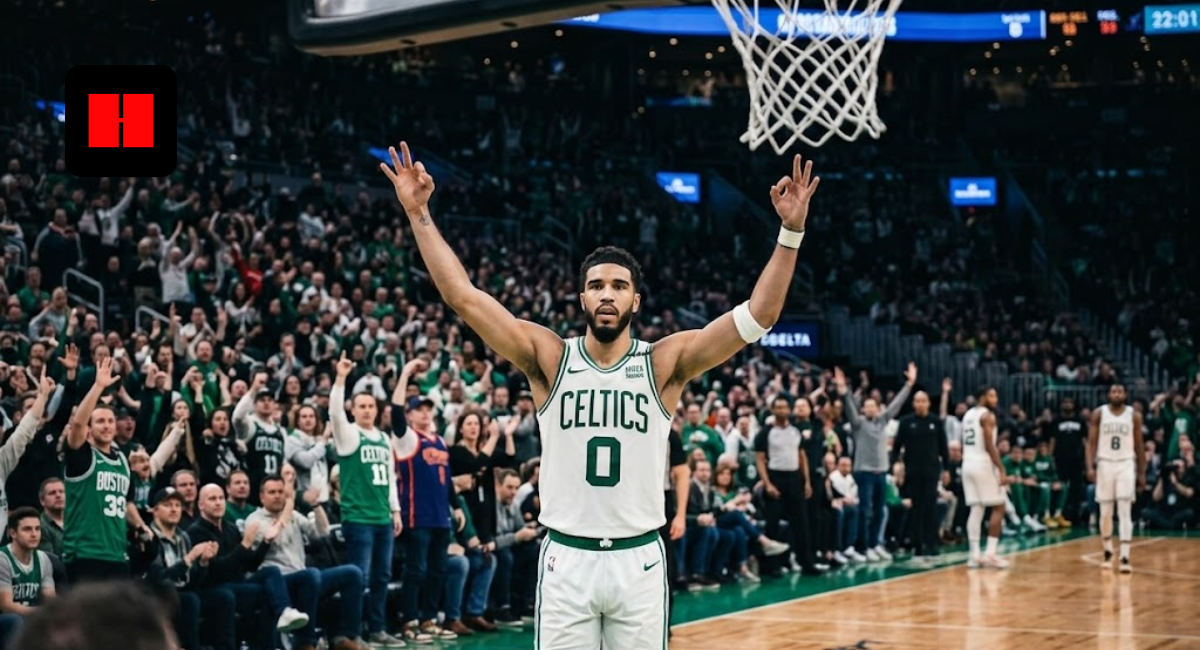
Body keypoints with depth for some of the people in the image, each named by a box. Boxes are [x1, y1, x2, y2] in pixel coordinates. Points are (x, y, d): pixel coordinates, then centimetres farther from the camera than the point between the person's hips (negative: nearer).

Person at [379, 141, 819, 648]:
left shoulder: (664, 363, 0)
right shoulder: (549, 358, 0)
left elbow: (759, 313, -8)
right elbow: (463, 297, -7)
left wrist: (791, 232, -18)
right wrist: (419, 215, -13)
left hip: (638, 559, 0)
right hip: (566, 558, 0)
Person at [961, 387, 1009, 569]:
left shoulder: (968, 414, 16)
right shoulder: (987, 415, -11)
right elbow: (989, 446, -18)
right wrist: (1001, 470, -18)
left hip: (968, 464, 8)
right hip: (983, 464, -8)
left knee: (976, 510, 8)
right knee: (998, 508, 0)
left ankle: (975, 555, 4)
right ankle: (991, 553, -6)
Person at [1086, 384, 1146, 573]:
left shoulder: (1134, 415, 0)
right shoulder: (1099, 414, -1)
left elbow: (1139, 446, 7)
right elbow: (1092, 442, -2)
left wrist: (1142, 473, 6)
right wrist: (1090, 467, -14)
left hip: (1126, 465, -1)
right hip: (1105, 464, 1)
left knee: (1125, 512, -9)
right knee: (1105, 512, 6)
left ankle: (1125, 557, -14)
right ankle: (1108, 552, 24)